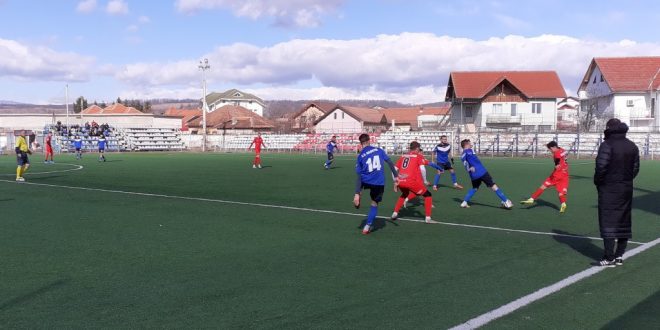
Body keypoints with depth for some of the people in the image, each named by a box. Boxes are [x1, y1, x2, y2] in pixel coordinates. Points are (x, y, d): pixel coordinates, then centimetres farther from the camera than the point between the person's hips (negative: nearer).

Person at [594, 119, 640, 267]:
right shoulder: (632, 146, 8)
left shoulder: (607, 145, -14)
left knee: (608, 222, -2)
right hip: (626, 189, 6)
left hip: (608, 189, -6)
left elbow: (601, 167, -20)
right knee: (623, 222, 13)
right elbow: (636, 168, 8)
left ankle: (609, 258, -3)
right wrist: (626, 180, 16)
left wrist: (597, 182, -5)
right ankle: (619, 256, 19)